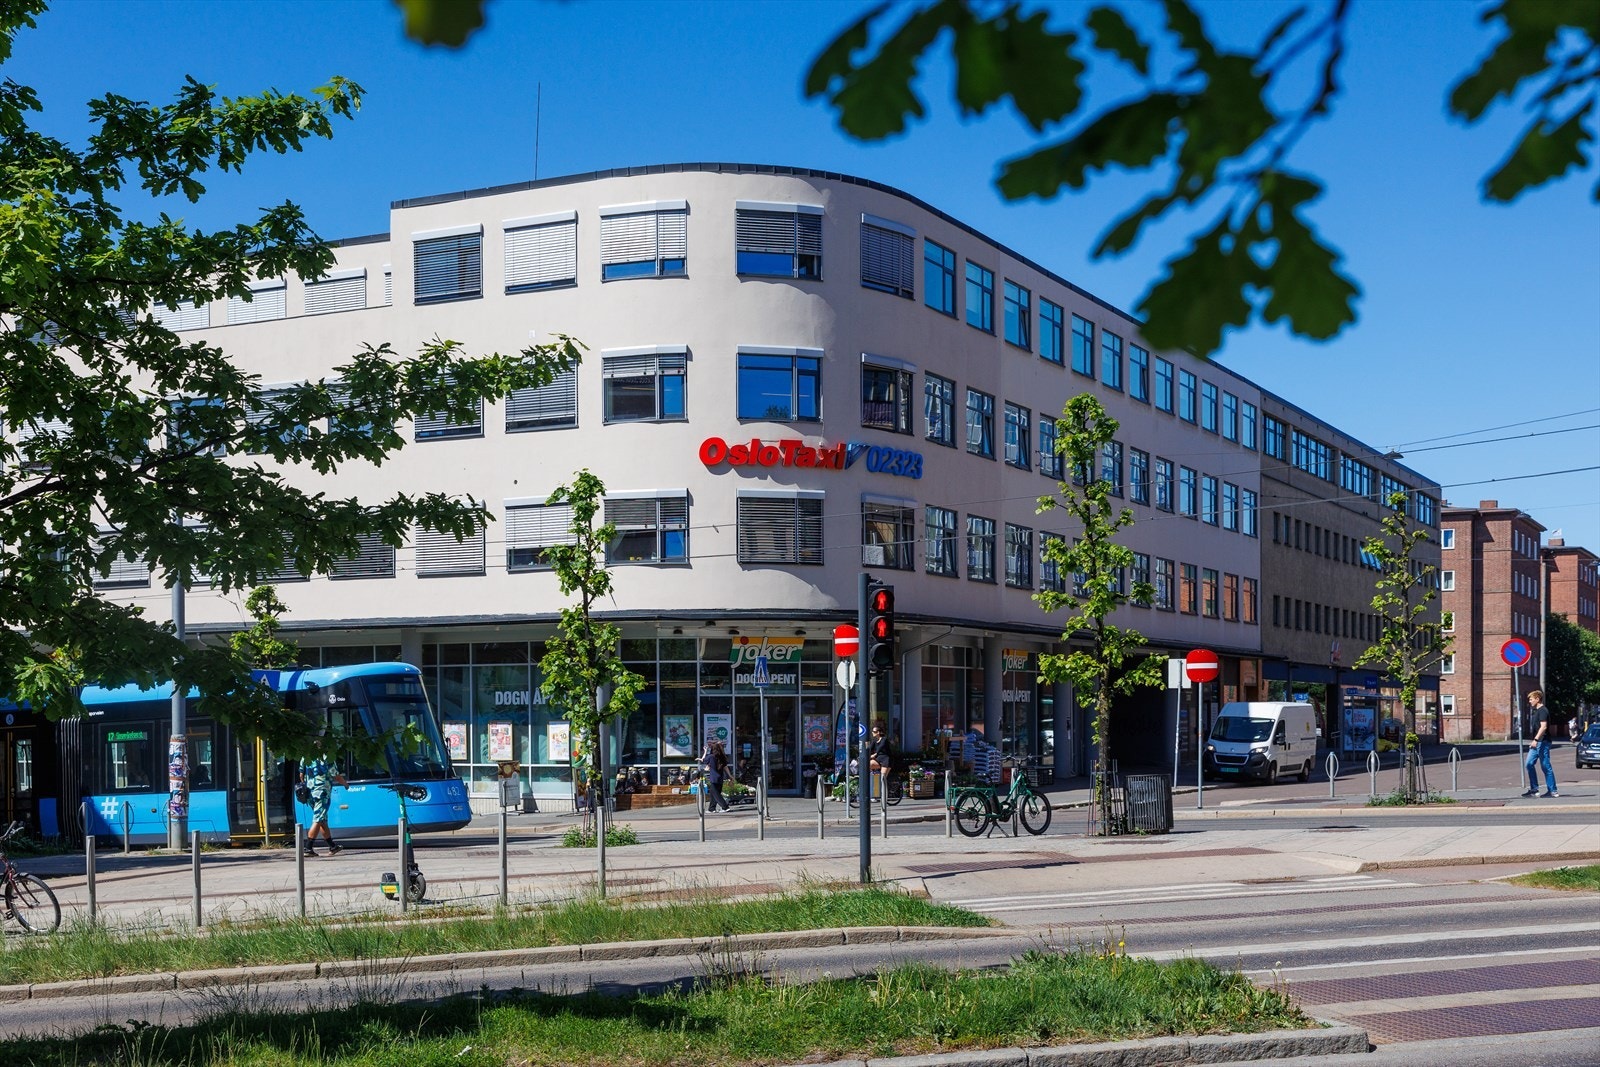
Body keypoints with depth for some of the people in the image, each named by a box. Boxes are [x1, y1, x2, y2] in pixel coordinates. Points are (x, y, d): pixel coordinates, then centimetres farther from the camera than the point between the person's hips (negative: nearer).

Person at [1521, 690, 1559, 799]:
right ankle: (1534, 790, 7)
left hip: (1542, 742, -10)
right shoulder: (1537, 710, 18)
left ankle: (1552, 791, 0)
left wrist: (1536, 739, -28)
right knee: (1530, 764, 4)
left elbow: (1543, 727, -22)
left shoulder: (1543, 711, -12)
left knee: (1546, 766, -5)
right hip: (1537, 743, 10)